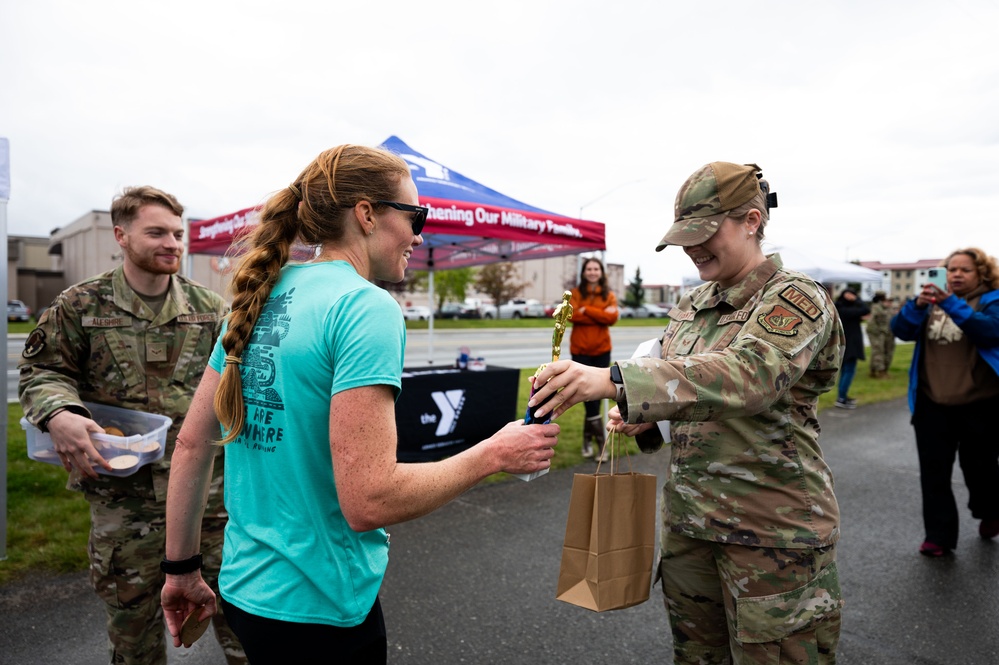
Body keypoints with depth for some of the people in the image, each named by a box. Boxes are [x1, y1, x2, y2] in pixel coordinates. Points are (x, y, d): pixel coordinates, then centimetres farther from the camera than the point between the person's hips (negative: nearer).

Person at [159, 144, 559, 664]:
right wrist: (494, 454, -16)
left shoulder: (260, 297, 2)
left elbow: (192, 442, 6)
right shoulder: (366, 308, -22)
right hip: (315, 607, -7)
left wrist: (183, 569, 15)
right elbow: (368, 501, -28)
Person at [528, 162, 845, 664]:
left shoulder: (795, 300, -14)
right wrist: (643, 415, -3)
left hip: (773, 526, -6)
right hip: (688, 517, 7)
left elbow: (745, 375, -34)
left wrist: (612, 380, -44)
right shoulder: (690, 306, 7)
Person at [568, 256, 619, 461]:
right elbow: (572, 314, -14)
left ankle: (588, 438, 17)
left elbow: (612, 317, -10)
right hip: (580, 350, -1)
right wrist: (600, 315, -14)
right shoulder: (575, 293, 3)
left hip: (601, 350, 2)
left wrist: (586, 310, -15)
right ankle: (600, 441, 2)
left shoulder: (609, 295, 6)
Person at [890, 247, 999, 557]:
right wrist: (918, 305, -22)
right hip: (933, 404, 3)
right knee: (934, 472, 3)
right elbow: (901, 329, -4)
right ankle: (939, 536, 11)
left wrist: (951, 304, -31)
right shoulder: (931, 302, 10)